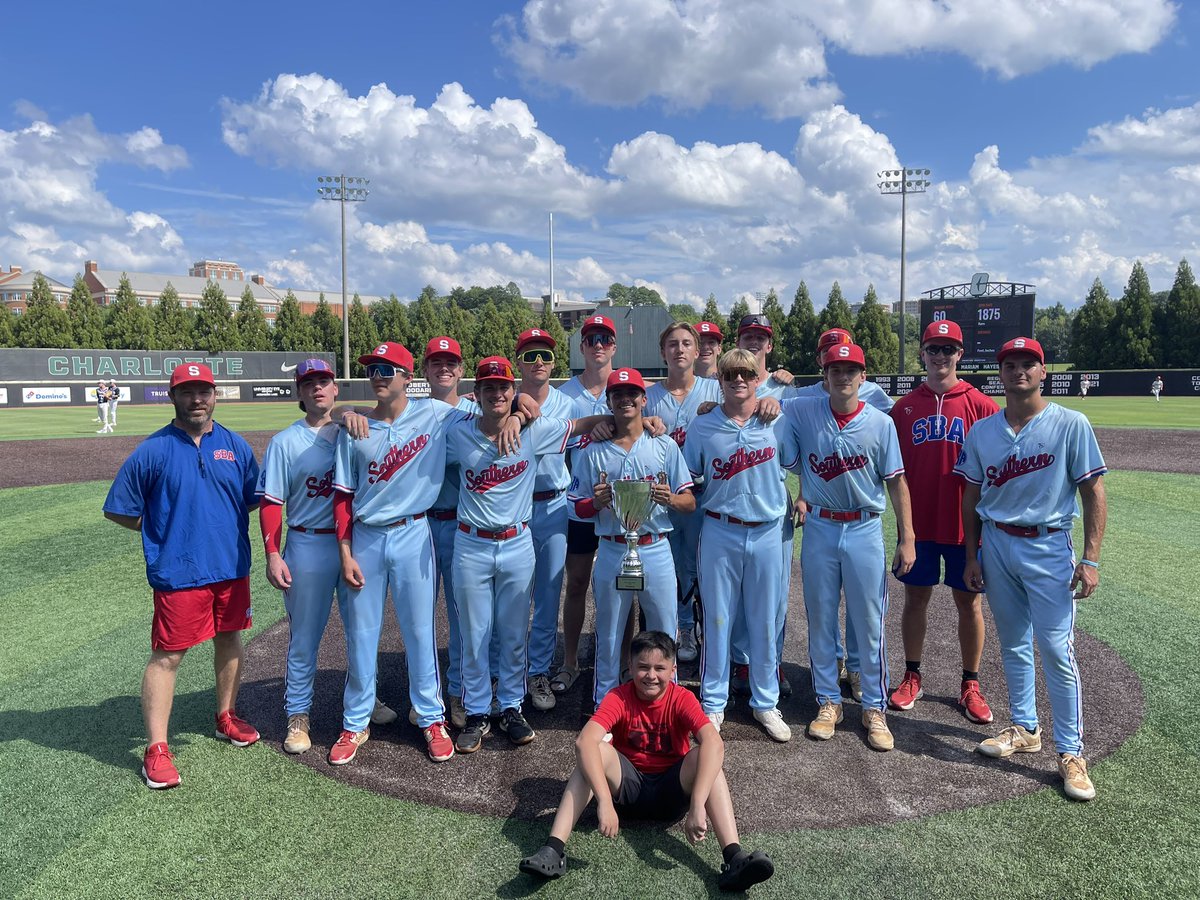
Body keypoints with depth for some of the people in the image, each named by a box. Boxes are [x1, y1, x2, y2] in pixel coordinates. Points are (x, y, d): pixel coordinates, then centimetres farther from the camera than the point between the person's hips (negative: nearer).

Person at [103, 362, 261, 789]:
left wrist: (227, 523, 3)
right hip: (178, 574, -4)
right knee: (167, 656, 0)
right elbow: (119, 510, 0)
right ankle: (157, 749, 9)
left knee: (229, 639, 17)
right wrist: (162, 529, 0)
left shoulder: (235, 445, 4)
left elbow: (253, 498, 13)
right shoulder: (152, 450, -6)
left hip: (232, 568, 5)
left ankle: (227, 717, 37)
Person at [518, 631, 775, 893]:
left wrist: (697, 805, -45)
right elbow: (584, 741, -33)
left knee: (705, 755, -29)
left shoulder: (682, 699, -14)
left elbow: (713, 742, -32)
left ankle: (734, 859, -39)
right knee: (596, 750, -28)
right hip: (628, 784, 0)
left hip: (671, 790, 0)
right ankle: (553, 850, -36)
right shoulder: (619, 698, -15)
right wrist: (604, 800, -45)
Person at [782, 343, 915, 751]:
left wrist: (907, 539, -3)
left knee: (870, 622, 4)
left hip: (865, 530, -1)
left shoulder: (881, 423, -4)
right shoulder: (803, 412, -2)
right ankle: (828, 702, 25)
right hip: (819, 528, 1)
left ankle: (874, 707, 20)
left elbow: (896, 483, -2)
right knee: (820, 620, 10)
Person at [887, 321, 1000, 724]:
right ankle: (912, 677, 24)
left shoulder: (980, 405, -3)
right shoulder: (904, 407, 3)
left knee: (969, 602, 9)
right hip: (918, 522, 2)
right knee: (916, 597, 10)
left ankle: (970, 685, 22)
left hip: (965, 523, -1)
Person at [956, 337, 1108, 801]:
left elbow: (1093, 493, -7)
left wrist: (1090, 559, -12)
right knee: (1013, 645, 14)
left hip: (1048, 548, -4)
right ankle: (1025, 729, 30)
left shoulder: (1071, 425, -6)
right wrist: (972, 556, 8)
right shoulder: (982, 432, 5)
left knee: (1057, 651, -5)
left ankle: (1070, 753, 8)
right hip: (996, 545, 4)